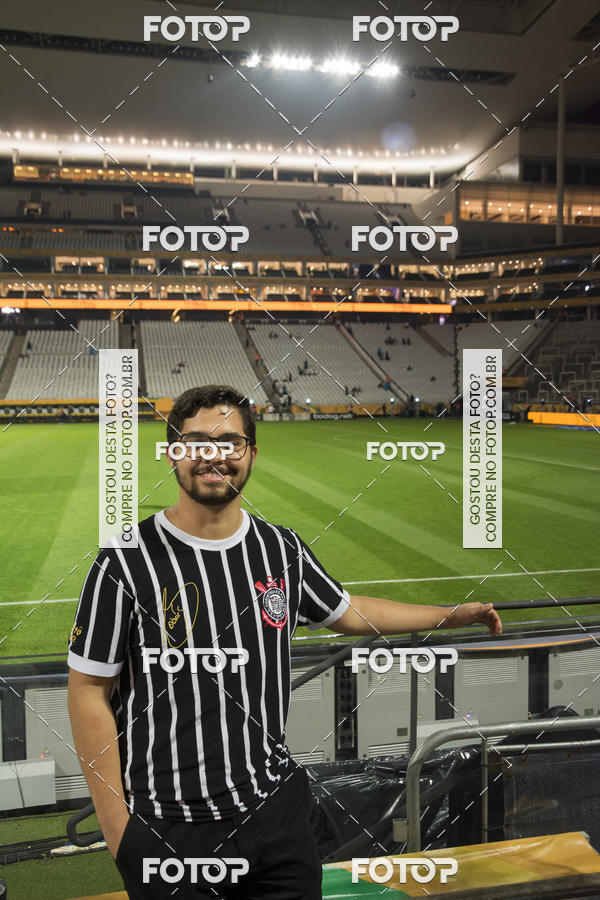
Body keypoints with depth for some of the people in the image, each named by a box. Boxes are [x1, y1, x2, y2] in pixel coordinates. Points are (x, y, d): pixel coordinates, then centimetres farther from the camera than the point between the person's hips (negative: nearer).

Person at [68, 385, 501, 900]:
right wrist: (118, 831, -9)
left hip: (278, 807, 4)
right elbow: (89, 690, -9)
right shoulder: (127, 562, -14)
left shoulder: (283, 548, 1)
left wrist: (453, 615, 20)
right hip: (167, 832, -3)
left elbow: (348, 613, 17)